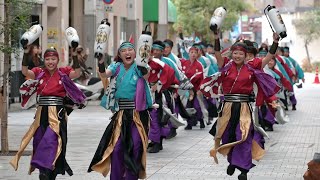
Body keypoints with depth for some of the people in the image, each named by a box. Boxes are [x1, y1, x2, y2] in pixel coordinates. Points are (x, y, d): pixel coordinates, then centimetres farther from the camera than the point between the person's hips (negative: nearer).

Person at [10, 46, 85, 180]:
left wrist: (74, 55, -22)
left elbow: (77, 73, -13)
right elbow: (25, 71, -8)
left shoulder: (63, 72, 4)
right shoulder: (39, 73, 8)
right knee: (40, 141, 6)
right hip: (42, 113, 3)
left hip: (57, 114, -3)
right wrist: (26, 52, -17)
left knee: (51, 140, -16)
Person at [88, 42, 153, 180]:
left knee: (135, 146, -1)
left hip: (138, 112, -2)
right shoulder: (117, 67, 6)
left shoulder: (138, 67, -1)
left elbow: (146, 76, -21)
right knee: (116, 146, -1)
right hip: (120, 113, 2)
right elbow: (104, 74, -12)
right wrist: (101, 61, -32)